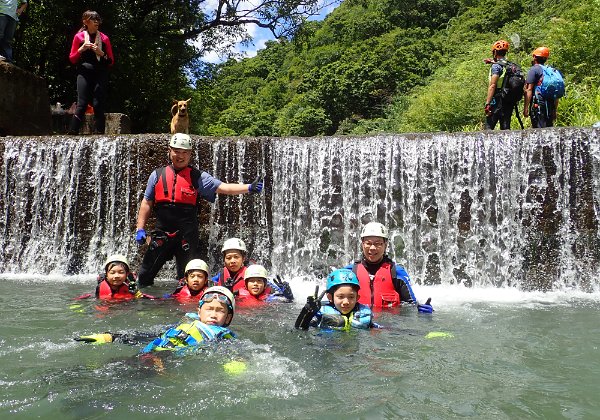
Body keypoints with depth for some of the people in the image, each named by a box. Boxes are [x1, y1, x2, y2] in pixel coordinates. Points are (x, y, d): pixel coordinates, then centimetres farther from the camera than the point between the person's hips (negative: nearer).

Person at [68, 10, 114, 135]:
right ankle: (72, 133, -13)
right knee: (82, 104, -12)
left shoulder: (104, 38, 12)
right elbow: (72, 59, 11)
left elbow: (111, 62, 10)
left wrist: (101, 53, -8)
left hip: (100, 74, 1)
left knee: (98, 105, -5)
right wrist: (81, 49, -5)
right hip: (84, 74, -1)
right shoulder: (79, 37, 10)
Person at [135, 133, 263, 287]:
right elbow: (147, 203, 12)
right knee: (145, 274, 7)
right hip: (161, 233, 2)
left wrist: (249, 187, -20)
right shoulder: (157, 175, 10)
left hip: (187, 236, -2)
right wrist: (140, 228, 4)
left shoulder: (198, 177, 4)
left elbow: (223, 187, -6)